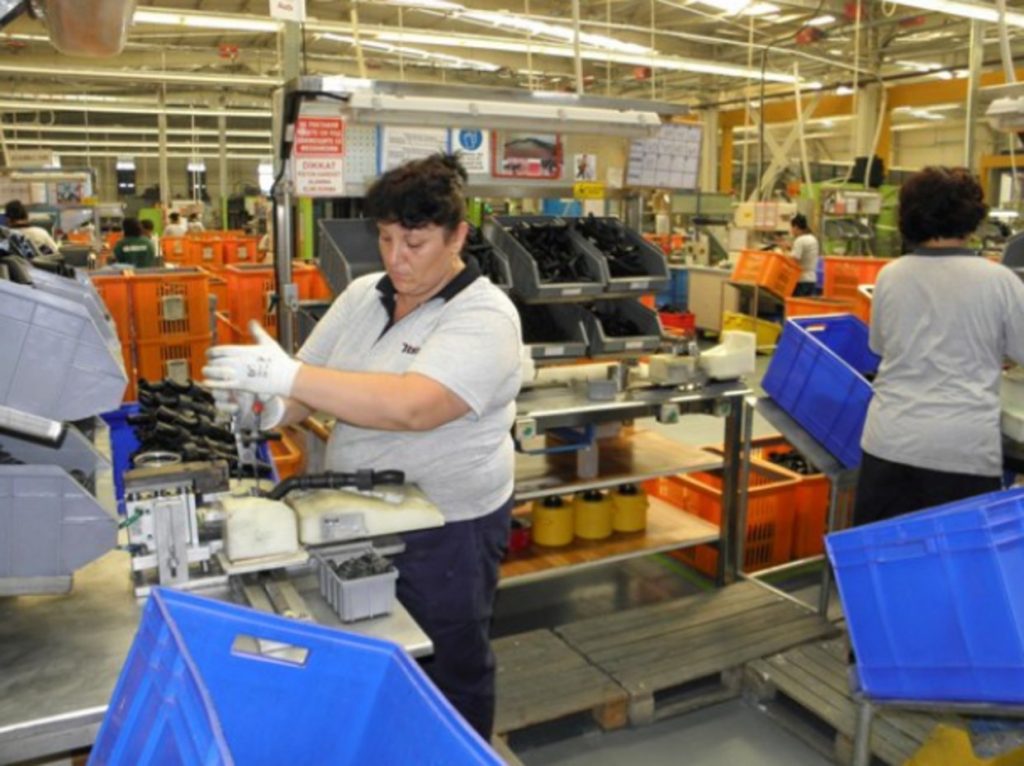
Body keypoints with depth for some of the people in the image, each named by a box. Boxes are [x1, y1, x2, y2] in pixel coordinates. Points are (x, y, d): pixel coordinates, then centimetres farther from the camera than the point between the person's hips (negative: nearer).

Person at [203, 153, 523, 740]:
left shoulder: (484, 317, -20)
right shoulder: (362, 295, 3)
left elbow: (413, 406, -35)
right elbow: (309, 385, 4)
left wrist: (287, 375, -37)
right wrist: (269, 409, -19)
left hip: (447, 531, -6)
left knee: (450, 673, 14)